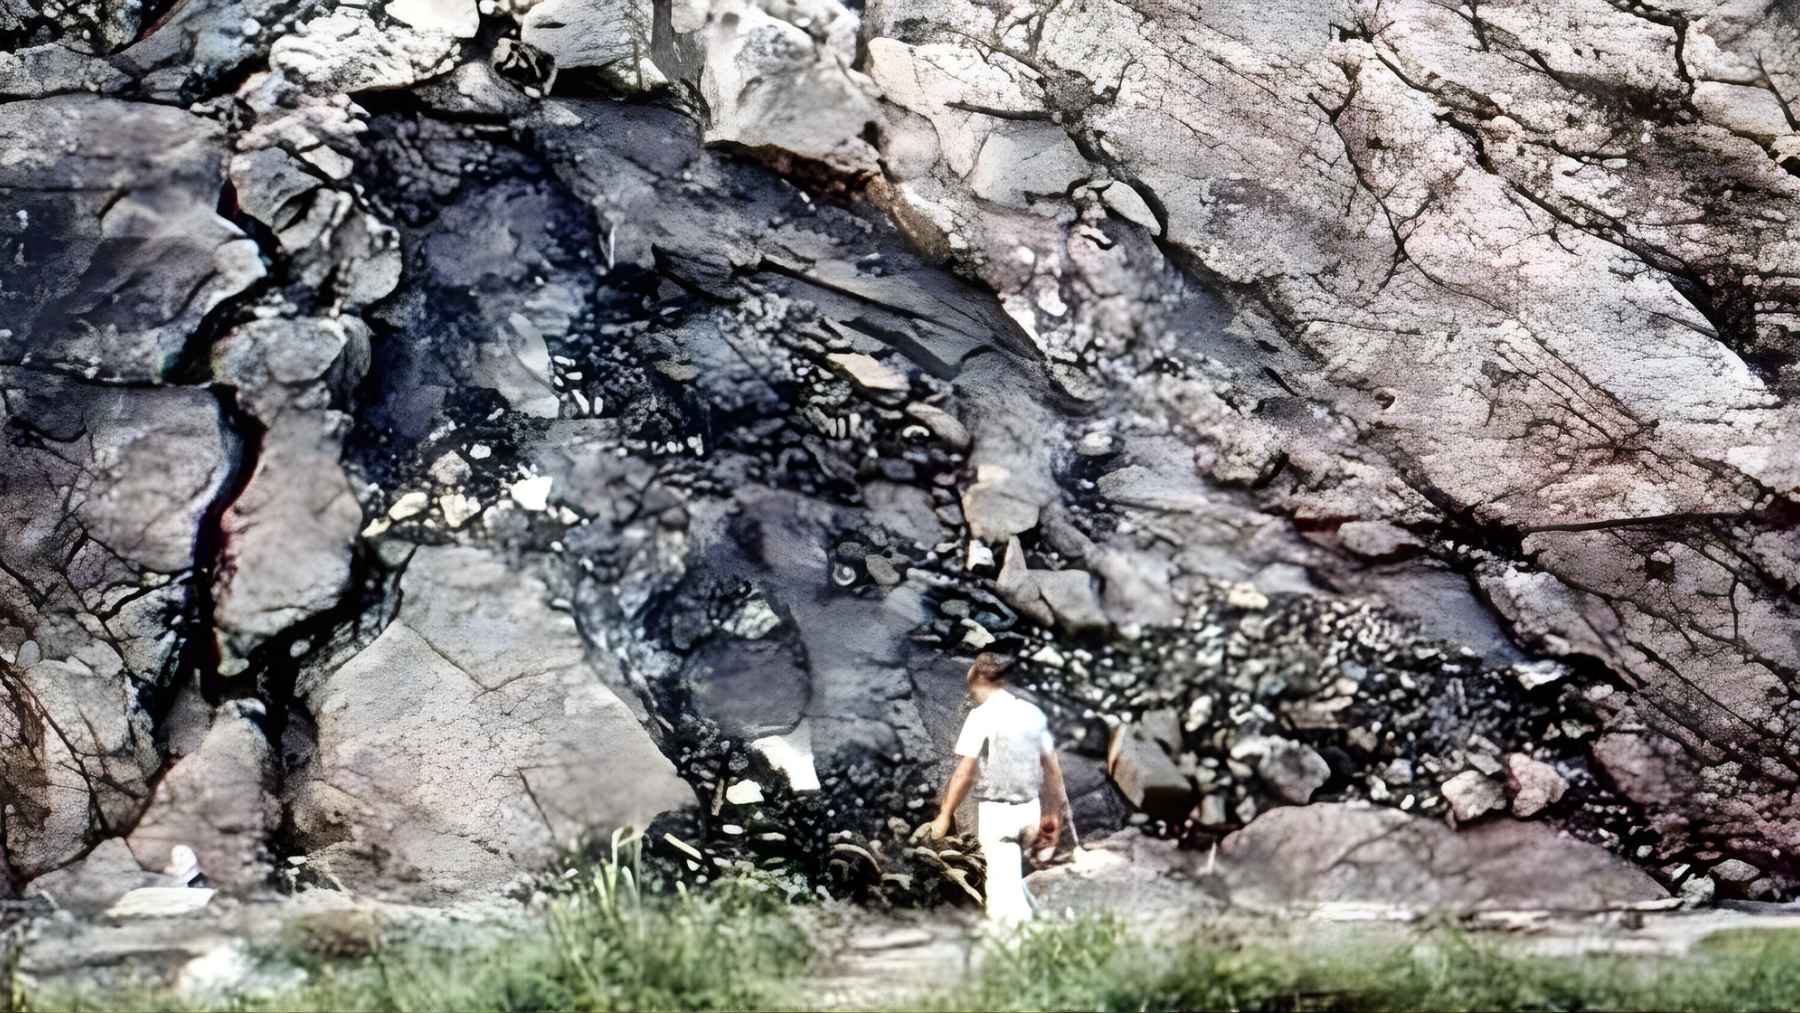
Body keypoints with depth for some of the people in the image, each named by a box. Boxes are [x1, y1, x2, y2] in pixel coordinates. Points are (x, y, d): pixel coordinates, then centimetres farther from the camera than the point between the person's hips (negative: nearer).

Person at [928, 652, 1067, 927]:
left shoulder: (982, 716, -10)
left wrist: (945, 815, -3)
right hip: (1030, 809, 6)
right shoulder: (1032, 713, 7)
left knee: (1004, 883, 1)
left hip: (996, 811, -6)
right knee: (1011, 873, 25)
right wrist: (1053, 813, 20)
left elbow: (964, 773, -11)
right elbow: (1052, 768, 11)